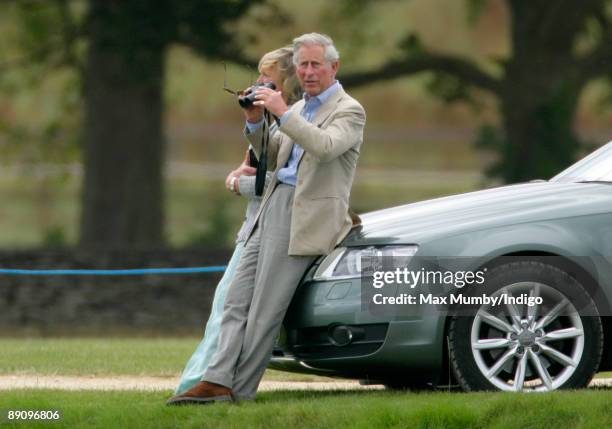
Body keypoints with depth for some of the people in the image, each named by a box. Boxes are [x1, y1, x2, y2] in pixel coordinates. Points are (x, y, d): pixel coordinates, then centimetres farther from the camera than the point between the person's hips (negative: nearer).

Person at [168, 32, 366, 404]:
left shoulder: (349, 111, -2)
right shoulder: (300, 109, 22)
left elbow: (326, 147, -21)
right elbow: (271, 156, 25)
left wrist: (283, 113, -23)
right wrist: (256, 121, 8)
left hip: (305, 218, -8)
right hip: (273, 207, 8)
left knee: (265, 310, -11)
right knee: (238, 300, -3)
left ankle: (241, 389, -8)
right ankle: (218, 381, -10)